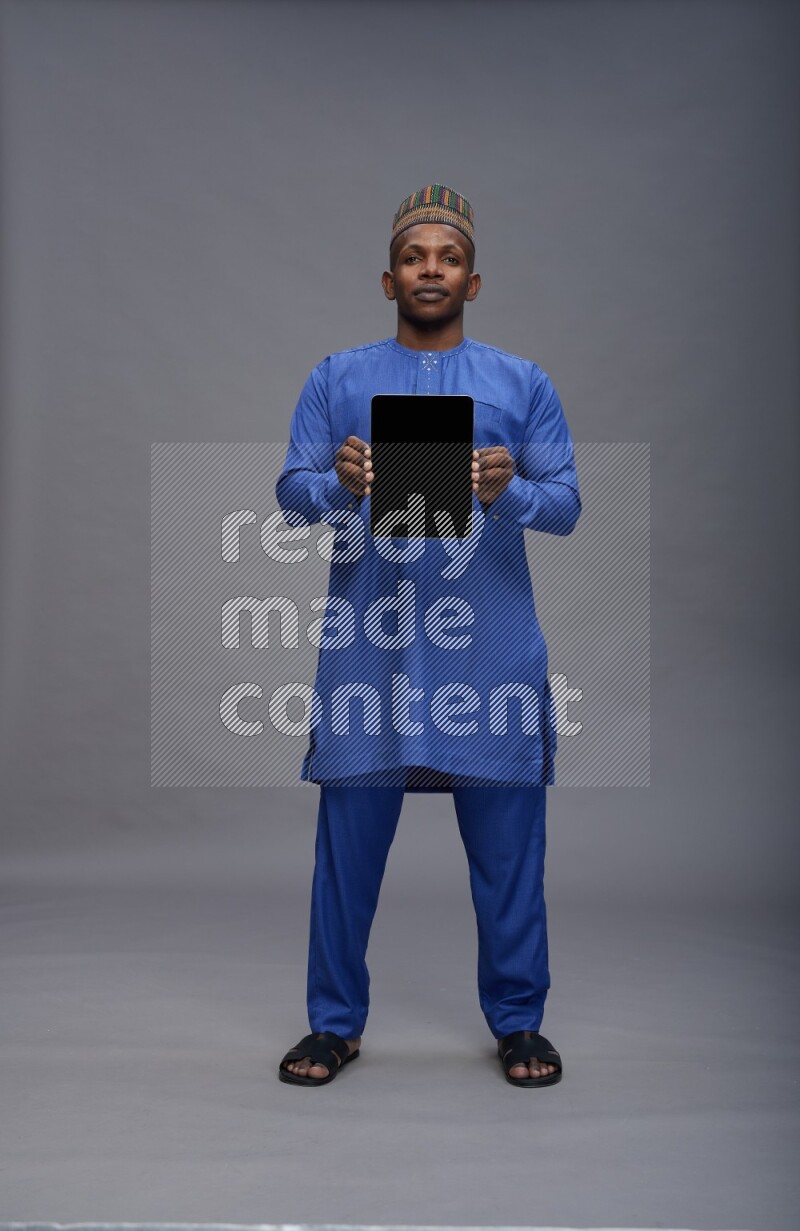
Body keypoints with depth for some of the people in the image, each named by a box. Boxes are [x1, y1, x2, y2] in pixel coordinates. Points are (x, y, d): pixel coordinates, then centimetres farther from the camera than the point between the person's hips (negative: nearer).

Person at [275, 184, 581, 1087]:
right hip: (367, 645, 0)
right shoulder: (337, 379, 10)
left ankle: (518, 1021, 21)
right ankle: (336, 1022, 19)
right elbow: (292, 494, 2)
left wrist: (509, 492, -18)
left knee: (507, 842, 4)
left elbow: (566, 505, 3)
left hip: (491, 648, 0)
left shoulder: (523, 384, 10)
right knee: (349, 836, 3)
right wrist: (339, 483, -21)